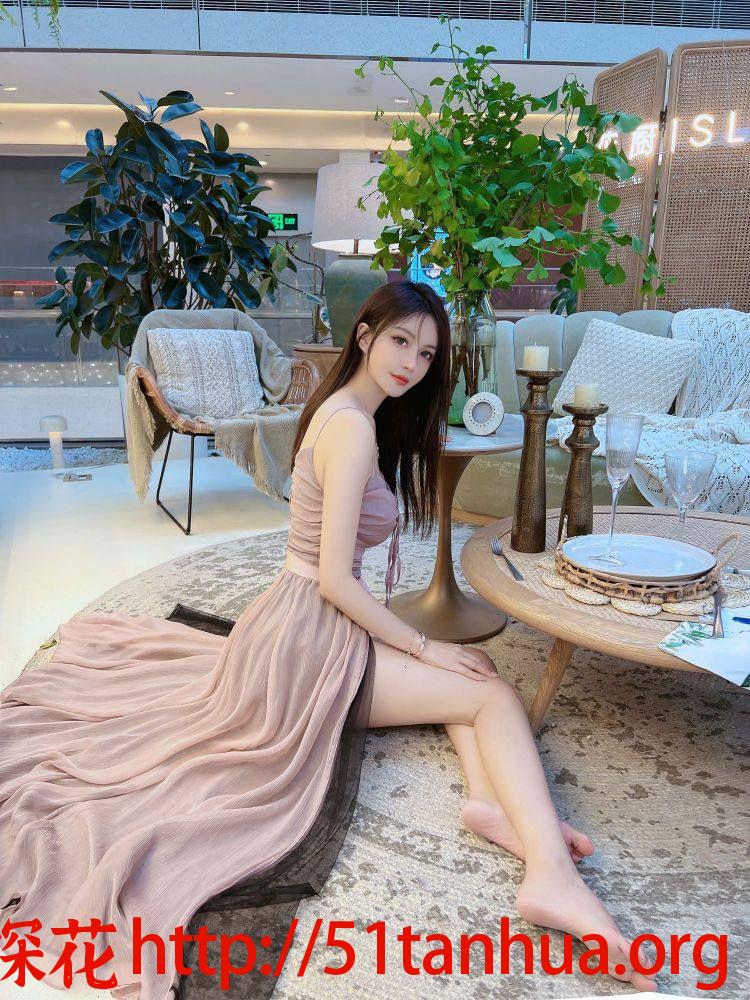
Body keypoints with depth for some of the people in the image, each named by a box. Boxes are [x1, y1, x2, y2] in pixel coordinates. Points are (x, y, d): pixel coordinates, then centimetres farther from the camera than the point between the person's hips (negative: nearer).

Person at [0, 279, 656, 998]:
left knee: (472, 668, 9)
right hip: (308, 644, -10)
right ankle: (551, 872, -22)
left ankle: (488, 796, -13)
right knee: (494, 693, -9)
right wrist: (424, 648, -13)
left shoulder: (356, 413, 12)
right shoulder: (352, 429, -19)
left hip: (314, 629, 10)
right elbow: (335, 579, -22)